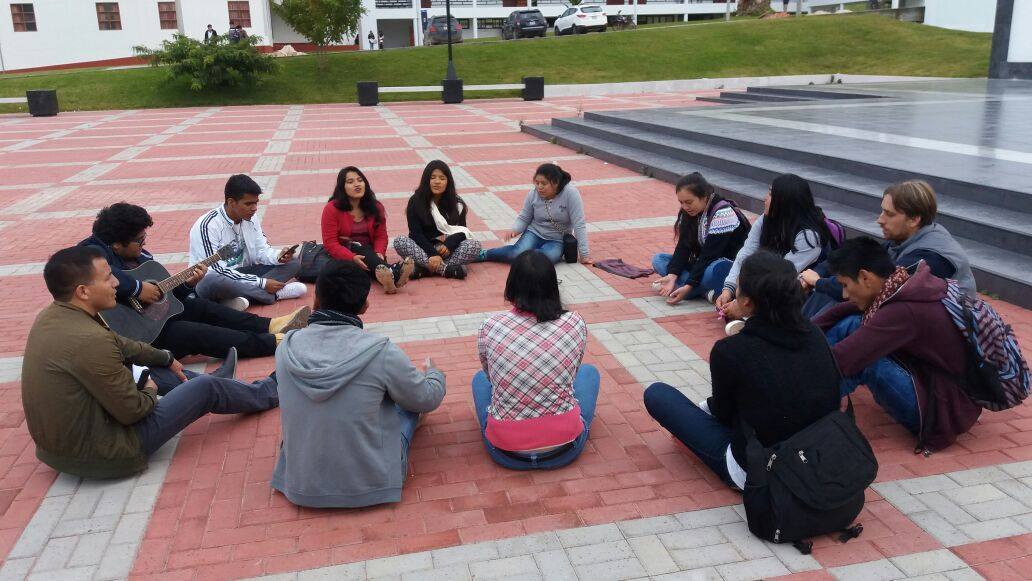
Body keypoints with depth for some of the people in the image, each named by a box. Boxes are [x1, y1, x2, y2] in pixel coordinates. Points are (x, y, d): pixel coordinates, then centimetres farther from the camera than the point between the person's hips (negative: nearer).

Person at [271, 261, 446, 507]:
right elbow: (428, 399, -3)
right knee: (412, 395, 19)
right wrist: (433, 373, 20)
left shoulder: (286, 348, -9)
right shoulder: (381, 353, -19)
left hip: (300, 488, 4)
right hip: (369, 486, -3)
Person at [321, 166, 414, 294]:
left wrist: (379, 253, -20)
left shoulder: (375, 207, 5)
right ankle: (393, 272, -62)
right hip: (343, 257, -3)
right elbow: (330, 243, -12)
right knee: (360, 249, -33)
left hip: (368, 253, 3)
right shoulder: (332, 209, -6)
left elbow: (381, 236, 3)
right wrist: (353, 258, -29)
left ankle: (385, 275, -65)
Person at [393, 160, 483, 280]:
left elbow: (462, 231, 1)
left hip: (448, 249, 1)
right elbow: (415, 233, -10)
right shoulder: (416, 201, -3)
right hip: (424, 248, -1)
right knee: (399, 242, -30)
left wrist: (449, 244, -21)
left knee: (475, 245, -25)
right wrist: (433, 253, -25)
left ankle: (424, 269, -34)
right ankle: (446, 269, -38)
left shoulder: (456, 203, 3)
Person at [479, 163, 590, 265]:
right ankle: (482, 255, -12)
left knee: (547, 257, -35)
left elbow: (579, 224, -17)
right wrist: (515, 230, -19)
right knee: (519, 252, -30)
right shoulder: (533, 193, -9)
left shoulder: (570, 193, -19)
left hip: (557, 241, -1)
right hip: (534, 233, 1)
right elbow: (524, 218, 4)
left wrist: (584, 254, -15)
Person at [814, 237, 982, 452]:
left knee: (859, 358, -27)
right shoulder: (905, 282, -5)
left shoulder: (904, 311, -29)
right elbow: (843, 311, 4)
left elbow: (839, 360, -31)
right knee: (850, 324, -2)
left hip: (944, 407, -9)